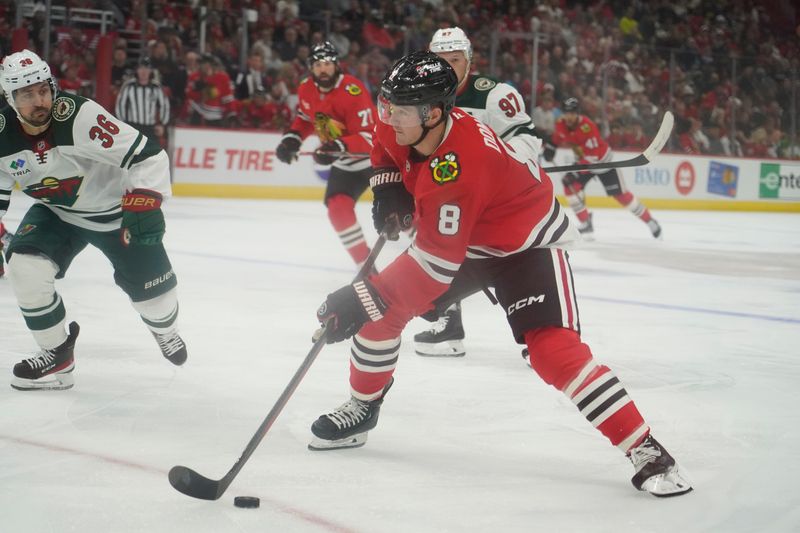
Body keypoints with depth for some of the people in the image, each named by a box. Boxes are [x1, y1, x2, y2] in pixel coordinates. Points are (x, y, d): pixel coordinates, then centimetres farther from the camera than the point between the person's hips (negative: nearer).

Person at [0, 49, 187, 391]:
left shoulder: (78, 116, -33)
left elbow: (147, 155, -32)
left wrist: (144, 203, -40)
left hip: (115, 210, -3)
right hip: (55, 212, 3)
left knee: (151, 285, 2)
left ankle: (163, 327, 43)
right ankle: (56, 356, -1)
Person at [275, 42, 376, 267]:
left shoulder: (352, 91, -28)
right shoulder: (306, 90, -5)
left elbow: (368, 137, -30)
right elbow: (304, 118, 17)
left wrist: (338, 147, -43)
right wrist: (291, 138, 0)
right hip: (346, 162, 6)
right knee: (338, 208, -11)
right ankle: (365, 264, -3)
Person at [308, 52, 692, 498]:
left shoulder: (458, 167, -38)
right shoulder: (405, 126, -14)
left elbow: (436, 264, -38)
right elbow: (386, 146, 14)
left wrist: (364, 297, -39)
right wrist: (388, 186, -1)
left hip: (528, 243, -8)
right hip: (465, 238, 9)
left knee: (554, 349, -25)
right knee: (382, 308, 0)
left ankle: (647, 451, -20)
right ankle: (363, 408, 23)